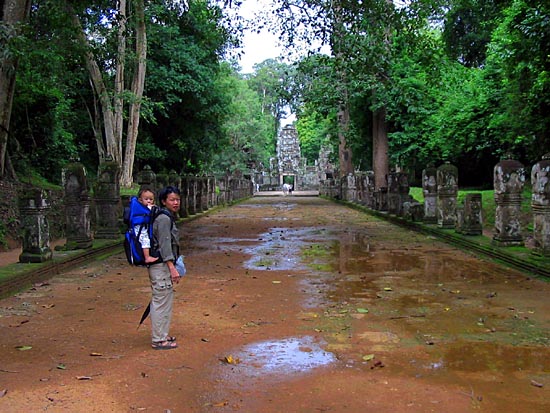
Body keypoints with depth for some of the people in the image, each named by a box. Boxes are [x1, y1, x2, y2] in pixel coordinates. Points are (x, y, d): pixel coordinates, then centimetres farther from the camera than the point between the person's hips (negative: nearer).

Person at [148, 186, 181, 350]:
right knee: (162, 302, -4)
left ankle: (161, 335, 30)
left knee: (162, 301, 18)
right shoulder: (164, 219, -16)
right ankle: (159, 340, 4)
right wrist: (172, 268, -24)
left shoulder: (169, 218, 16)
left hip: (163, 266, 11)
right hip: (162, 266, -11)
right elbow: (165, 245, -21)